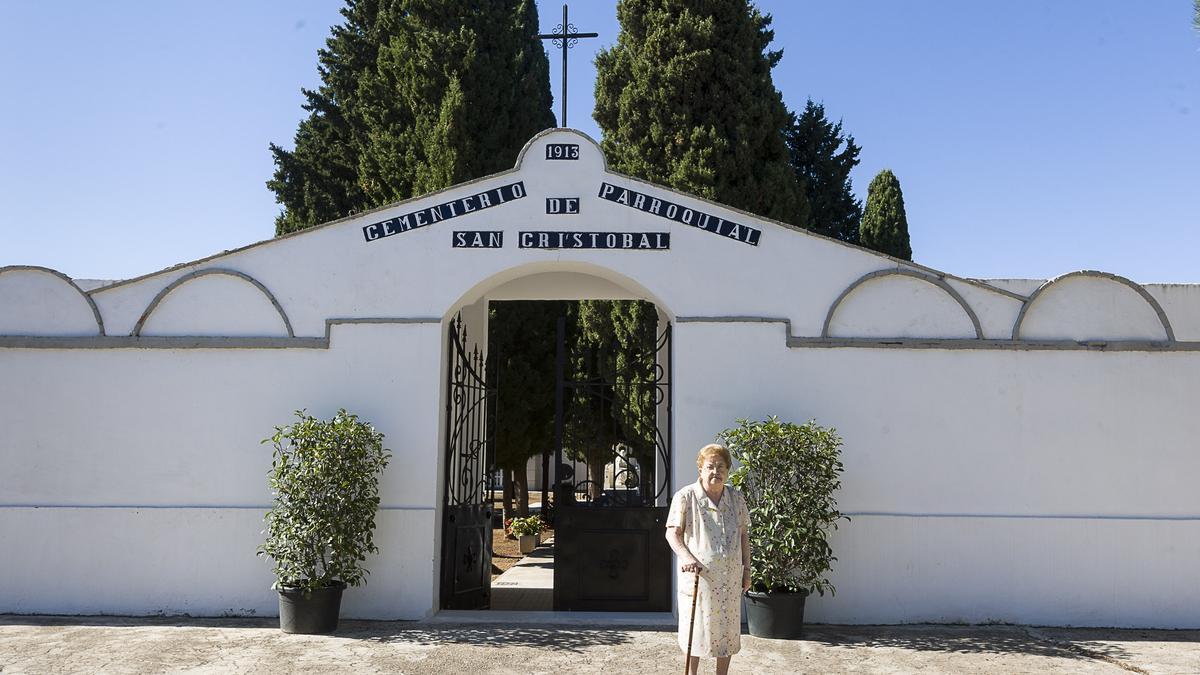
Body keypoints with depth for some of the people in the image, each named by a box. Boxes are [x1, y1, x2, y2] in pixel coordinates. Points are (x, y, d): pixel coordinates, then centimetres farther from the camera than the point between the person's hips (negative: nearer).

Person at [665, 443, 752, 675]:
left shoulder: (736, 498, 5)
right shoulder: (685, 497, -9)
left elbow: (743, 535, 12)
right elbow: (672, 533, -10)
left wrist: (746, 570, 11)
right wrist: (685, 556, -27)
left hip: (730, 578, 4)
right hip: (697, 576, -4)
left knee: (727, 629, 12)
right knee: (696, 629, 7)